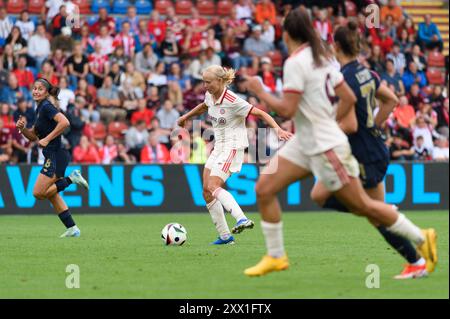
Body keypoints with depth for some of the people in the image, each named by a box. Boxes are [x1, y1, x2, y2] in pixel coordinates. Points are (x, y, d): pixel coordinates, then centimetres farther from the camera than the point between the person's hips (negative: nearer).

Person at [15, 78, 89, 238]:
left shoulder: (46, 106, -12)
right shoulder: (40, 109, 16)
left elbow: (64, 122, -27)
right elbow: (33, 136, 22)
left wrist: (47, 139, -21)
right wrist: (22, 128, 3)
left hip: (56, 155, -10)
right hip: (52, 156, 10)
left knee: (39, 193, -11)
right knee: (52, 194, 15)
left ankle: (71, 179, -6)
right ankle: (72, 229, 17)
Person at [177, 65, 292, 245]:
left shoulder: (233, 101, -19)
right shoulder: (210, 96, 4)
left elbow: (261, 113, -19)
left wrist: (278, 130, -30)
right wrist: (186, 117, 39)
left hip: (233, 147, -9)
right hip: (219, 147, 9)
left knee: (213, 187, -25)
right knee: (206, 191, 2)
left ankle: (242, 219, -38)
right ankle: (224, 236, 6)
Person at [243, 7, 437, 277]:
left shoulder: (295, 63, -19)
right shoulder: (321, 58, 7)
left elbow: (286, 110, -22)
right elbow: (349, 98, 9)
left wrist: (260, 92, -10)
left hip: (326, 148, -9)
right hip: (305, 144, 9)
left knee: (362, 206, 0)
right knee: (264, 188, 3)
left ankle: (421, 238, 13)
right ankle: (275, 257, 9)